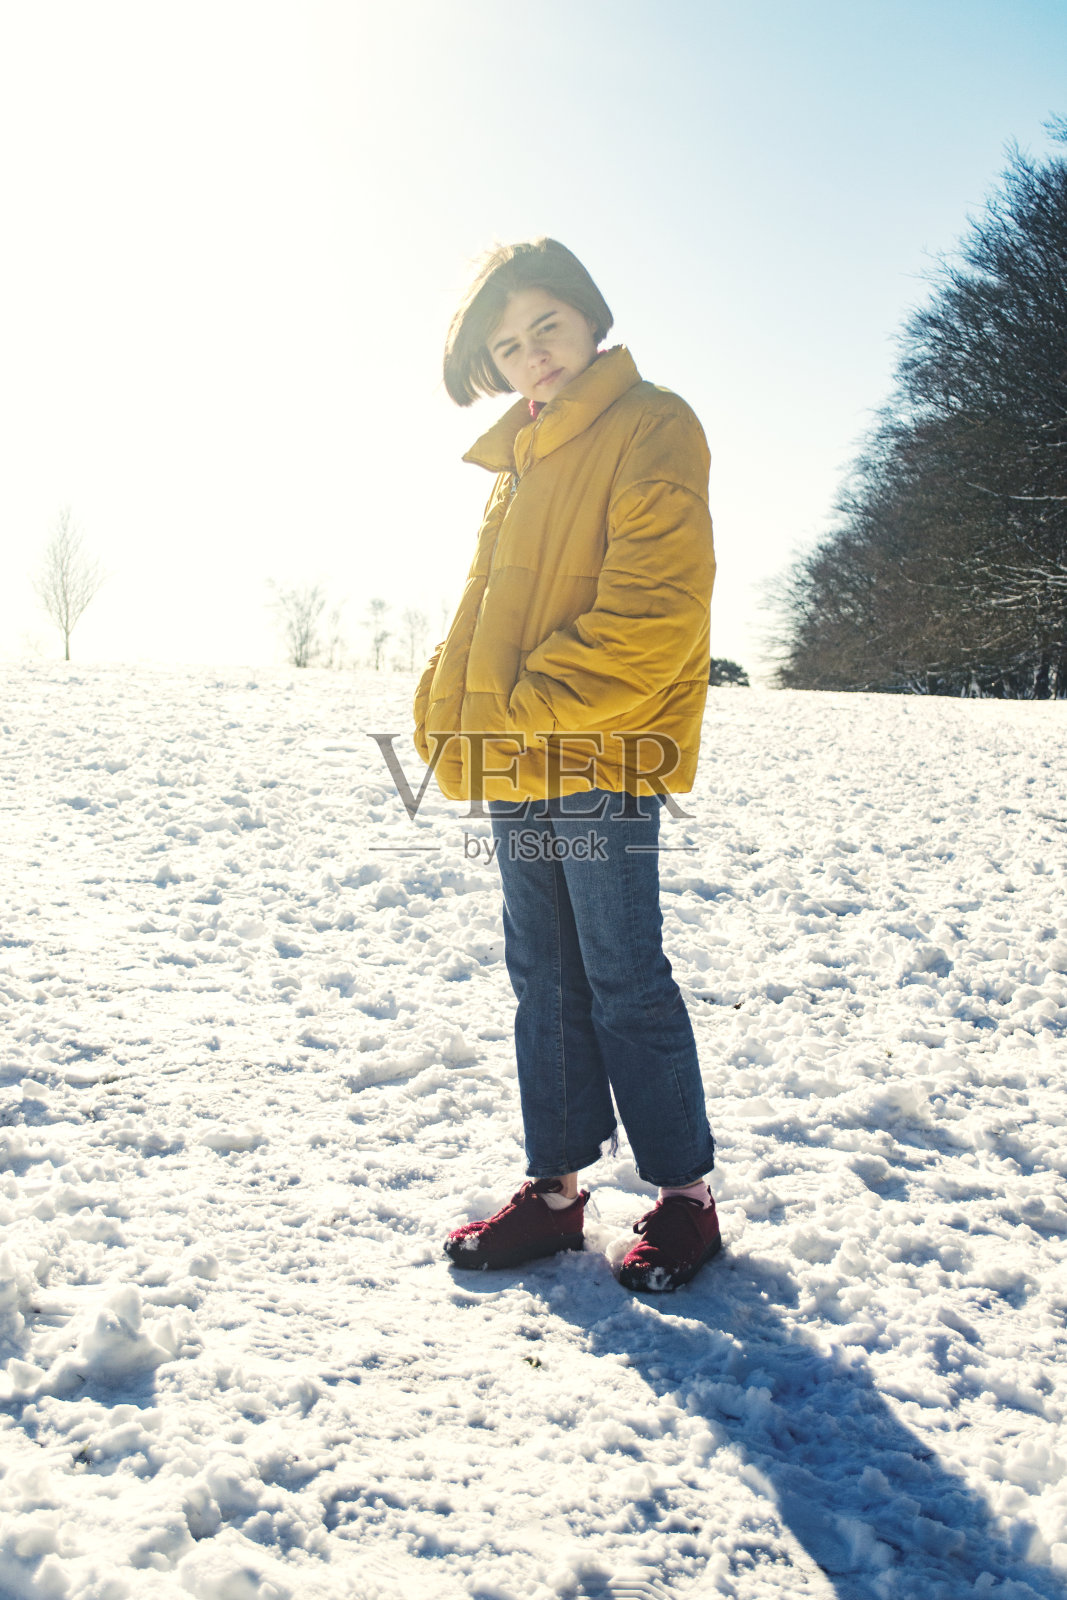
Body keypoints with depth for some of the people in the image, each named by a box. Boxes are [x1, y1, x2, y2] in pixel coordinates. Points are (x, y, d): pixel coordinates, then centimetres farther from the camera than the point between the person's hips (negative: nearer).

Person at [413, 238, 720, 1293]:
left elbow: (649, 614, -16)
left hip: (601, 763, -8)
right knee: (544, 980, 12)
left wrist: (527, 709, -15)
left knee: (625, 985, -1)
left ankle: (686, 1197, 15)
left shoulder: (651, 430, -6)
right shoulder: (520, 458, 18)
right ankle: (554, 1189, 24)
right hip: (516, 767, 8)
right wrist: (450, 709, 6)